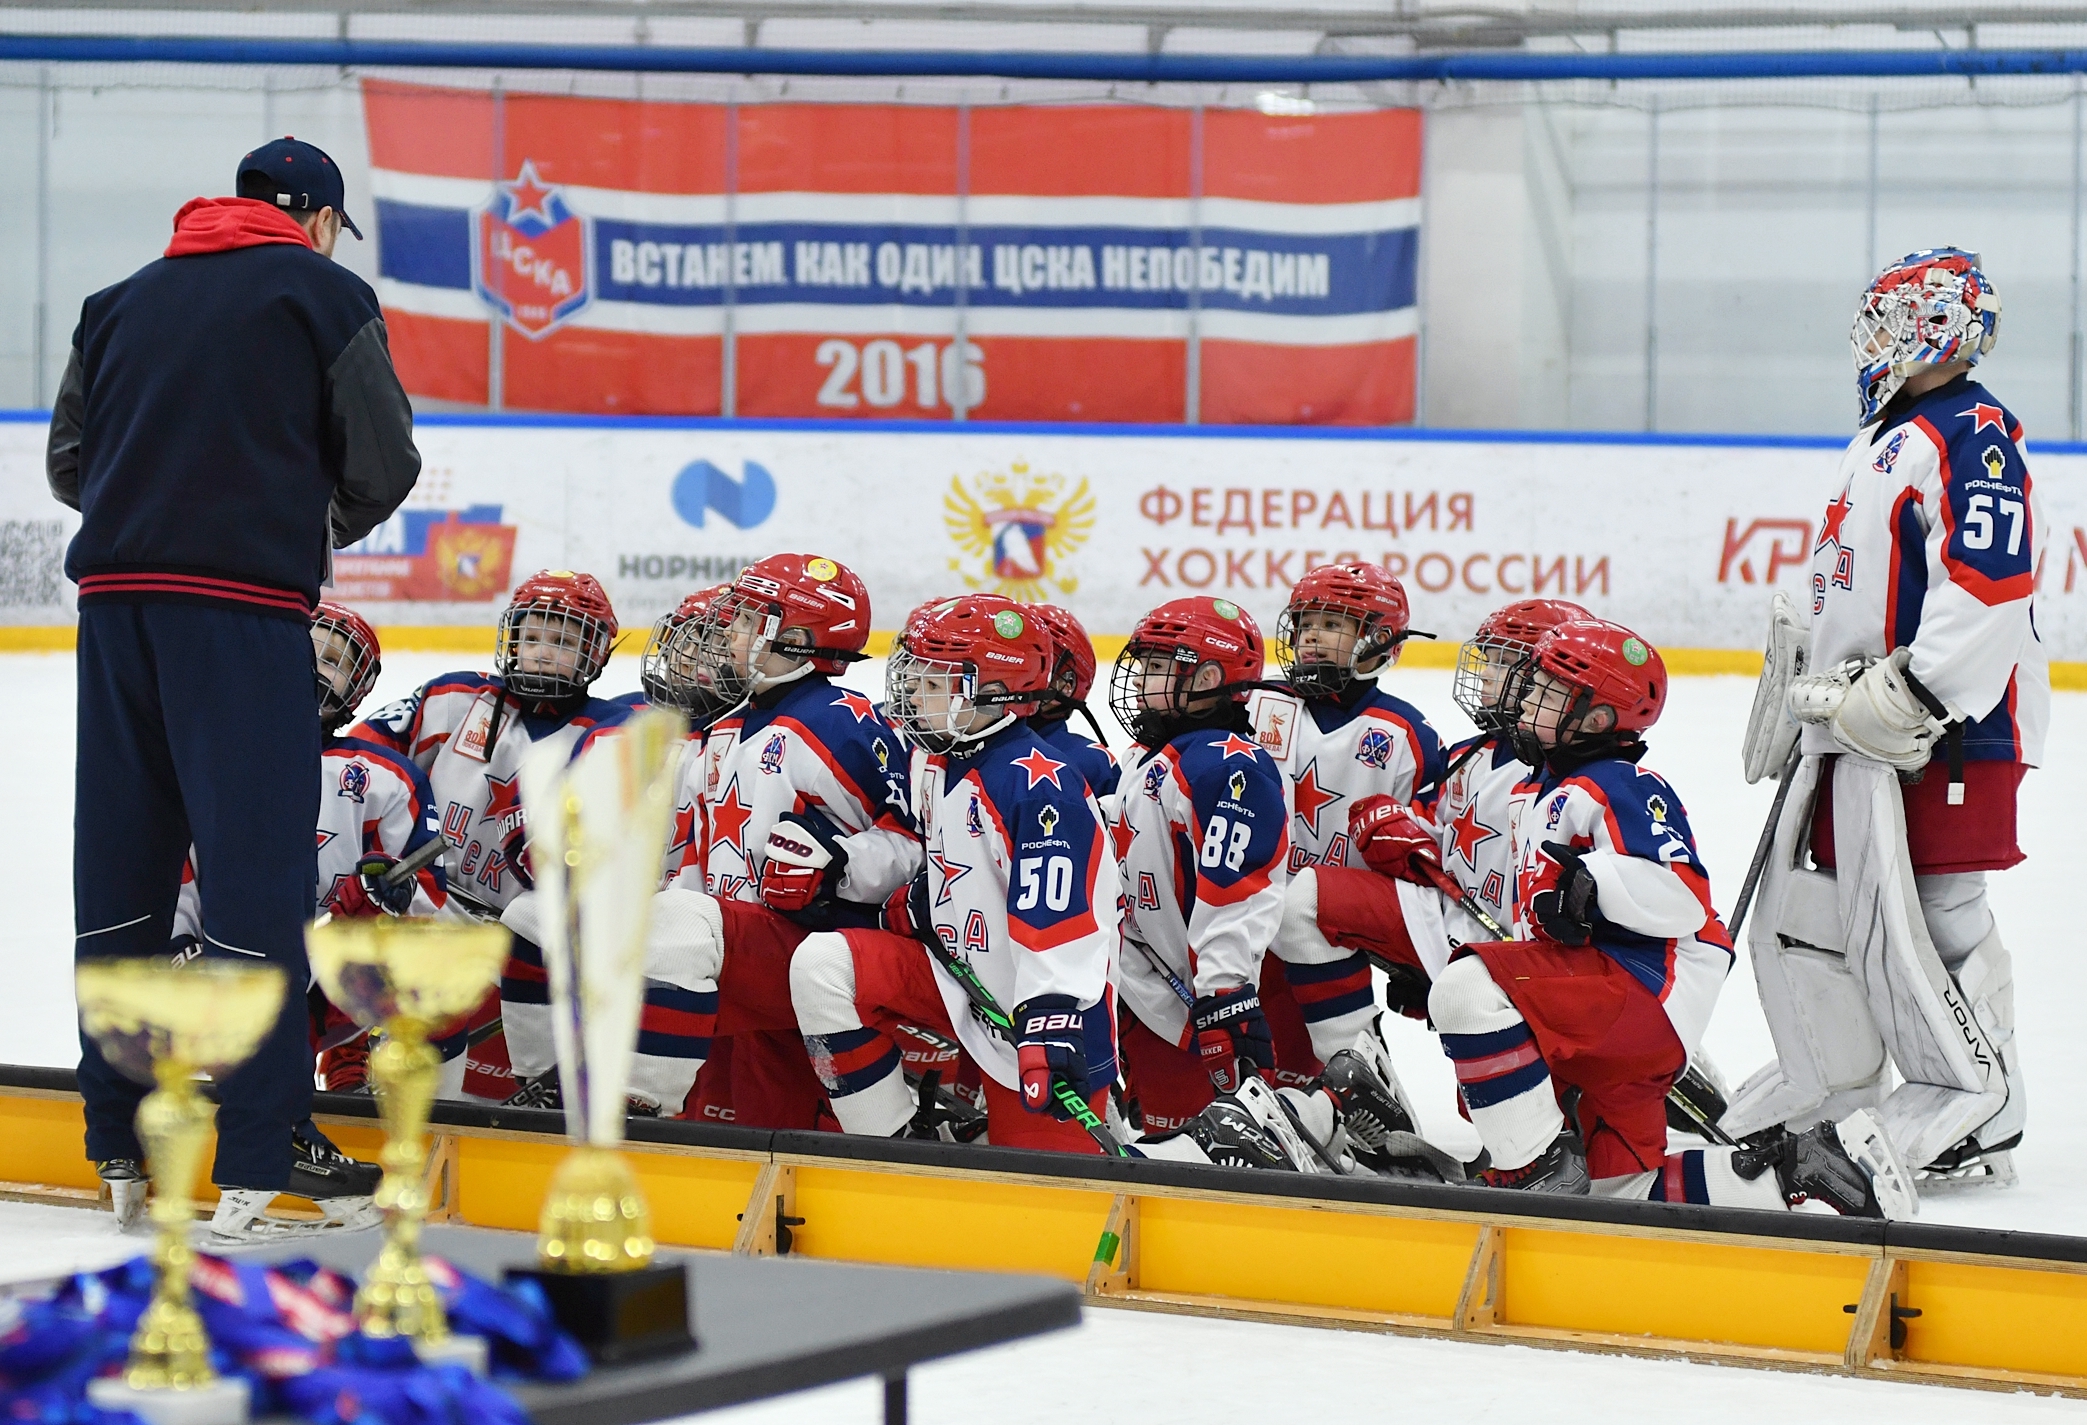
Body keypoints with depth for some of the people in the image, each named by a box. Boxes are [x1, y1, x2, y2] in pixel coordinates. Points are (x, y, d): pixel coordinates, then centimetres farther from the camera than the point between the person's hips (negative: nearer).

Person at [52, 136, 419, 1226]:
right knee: (257, 859, -5)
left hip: (115, 595, 5)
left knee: (121, 854, 11)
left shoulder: (122, 300, 17)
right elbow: (383, 466, 0)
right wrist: (331, 521, 20)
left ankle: (117, 1133, 17)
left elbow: (68, 461, 18)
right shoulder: (325, 293, 3)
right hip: (242, 603, -5)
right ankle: (257, 1151, -8)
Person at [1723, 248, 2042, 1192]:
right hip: (1857, 725, 10)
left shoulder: (1972, 434, -13)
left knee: (1921, 918, -10)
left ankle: (1976, 1114, 0)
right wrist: (1814, 680, 24)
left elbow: (1991, 584, -23)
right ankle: (1826, 1085, 28)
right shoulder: (1882, 438, 20)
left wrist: (1915, 695, -26)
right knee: (1807, 901, 14)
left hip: (1944, 730, -10)